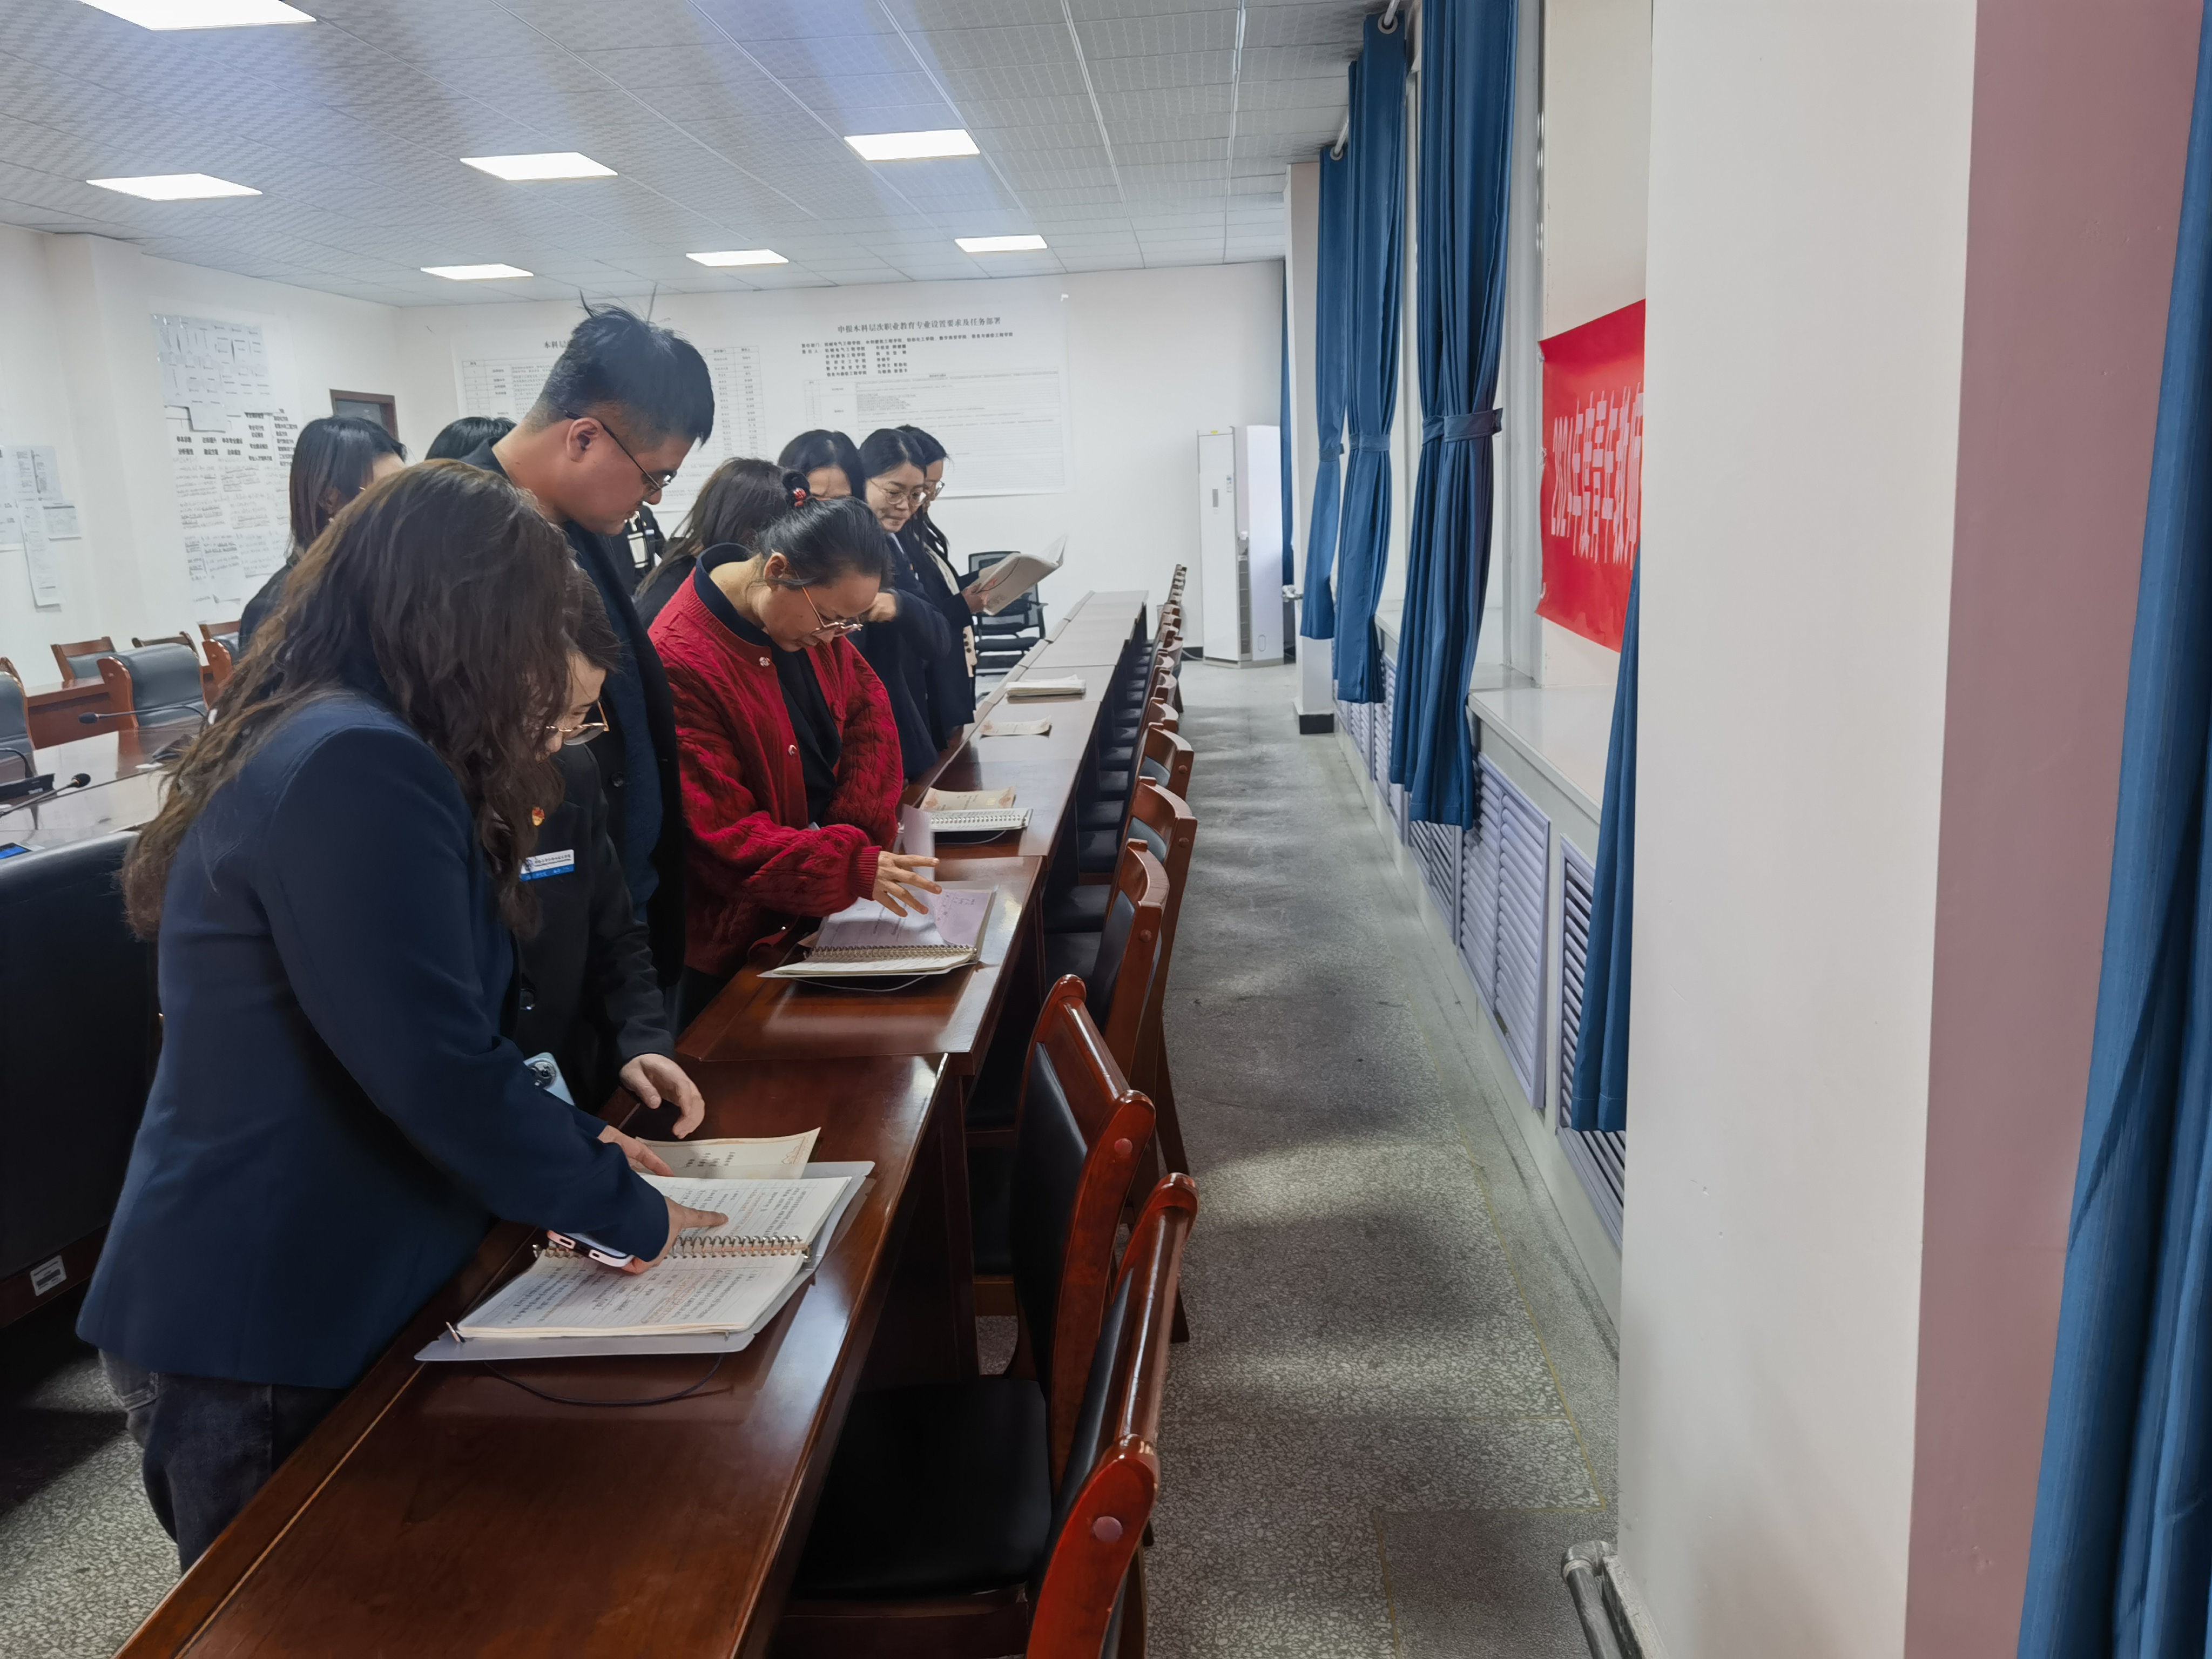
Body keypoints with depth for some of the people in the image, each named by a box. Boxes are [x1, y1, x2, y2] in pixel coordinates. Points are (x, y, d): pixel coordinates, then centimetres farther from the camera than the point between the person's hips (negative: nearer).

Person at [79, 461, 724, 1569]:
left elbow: (431, 1025, 14)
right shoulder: (356, 768, -25)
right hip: (257, 1331, -9)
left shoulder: (314, 744, 9)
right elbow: (437, 1068, -27)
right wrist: (626, 1208, -14)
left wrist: (577, 1140, 8)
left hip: (286, 1299, 9)